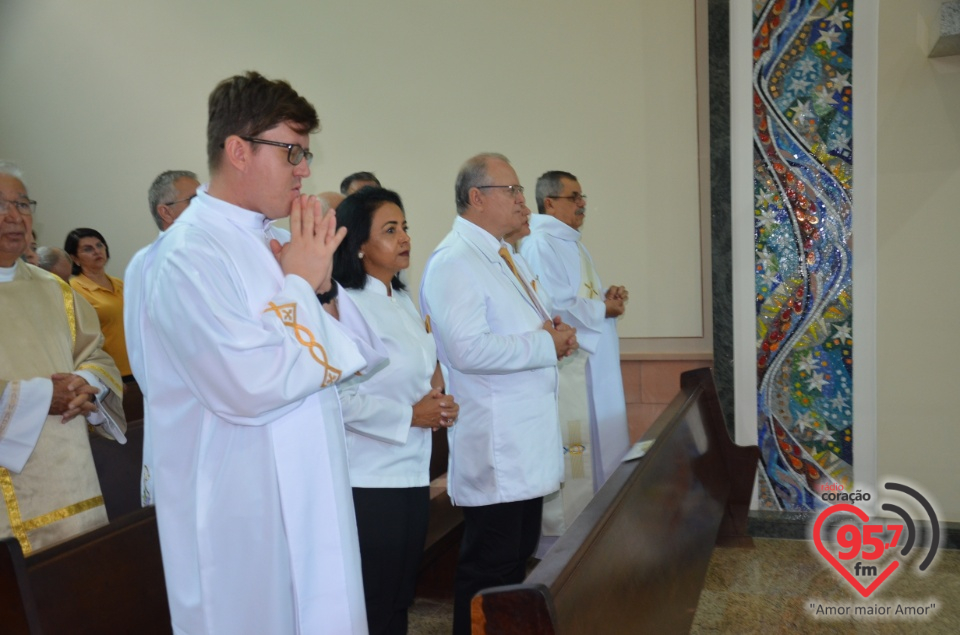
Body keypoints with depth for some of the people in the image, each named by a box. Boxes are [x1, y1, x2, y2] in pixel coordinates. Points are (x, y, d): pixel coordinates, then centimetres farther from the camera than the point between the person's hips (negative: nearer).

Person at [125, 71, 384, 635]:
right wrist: (300, 285, -14)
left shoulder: (274, 242, 8)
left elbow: (355, 354, 11)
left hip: (310, 501, 8)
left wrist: (321, 286, -6)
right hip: (246, 517, -8)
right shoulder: (189, 254, -17)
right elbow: (253, 387, -27)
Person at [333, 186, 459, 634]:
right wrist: (410, 417, -17)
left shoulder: (403, 301, 12)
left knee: (400, 599, 18)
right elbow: (339, 397, -25)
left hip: (412, 473, 8)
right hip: (369, 479, -8)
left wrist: (437, 403, 2)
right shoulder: (345, 304, -17)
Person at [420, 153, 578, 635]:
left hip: (525, 441, 10)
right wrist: (547, 345, -17)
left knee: (518, 557, 19)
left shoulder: (499, 254, 16)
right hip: (495, 448, -10)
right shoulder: (454, 261, -17)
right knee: (490, 568, 0)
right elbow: (467, 349, -27)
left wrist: (551, 333, 5)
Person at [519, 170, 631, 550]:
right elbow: (555, 308, -23)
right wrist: (602, 309, -10)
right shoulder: (541, 244, -15)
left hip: (590, 370, 11)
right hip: (566, 372, -11)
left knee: (593, 456, 15)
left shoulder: (569, 243, 18)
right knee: (570, 463, -5)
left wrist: (605, 298, 6)